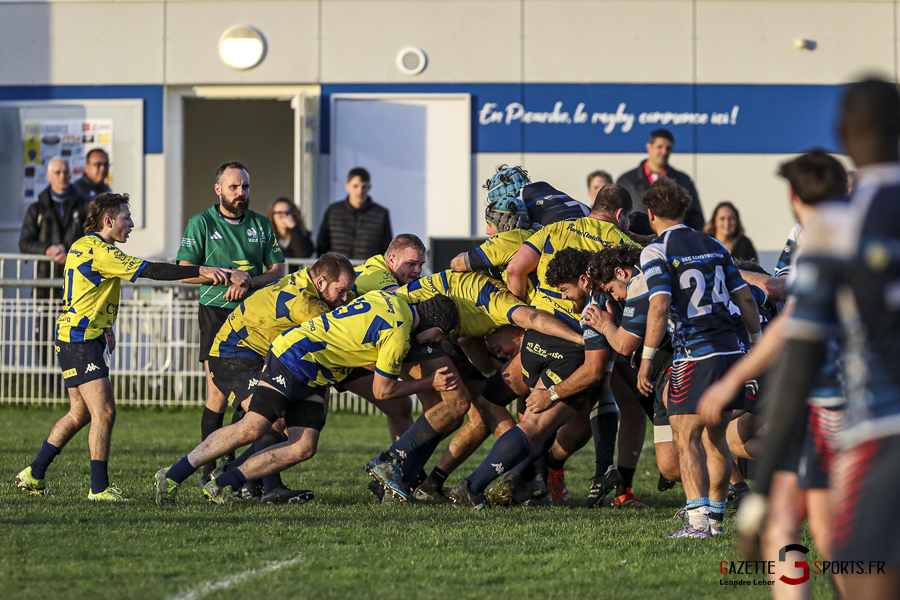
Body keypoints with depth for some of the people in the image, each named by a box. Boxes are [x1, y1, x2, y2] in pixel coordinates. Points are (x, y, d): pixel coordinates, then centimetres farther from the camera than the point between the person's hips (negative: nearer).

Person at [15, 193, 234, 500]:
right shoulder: (100, 251, -16)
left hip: (75, 338, 11)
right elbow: (151, 270, -21)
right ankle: (99, 488, -9)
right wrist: (202, 271, -21)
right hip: (81, 340, -11)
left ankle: (33, 474, 21)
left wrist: (105, 327, 30)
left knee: (80, 413, 16)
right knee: (104, 412, -10)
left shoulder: (82, 246, 15)